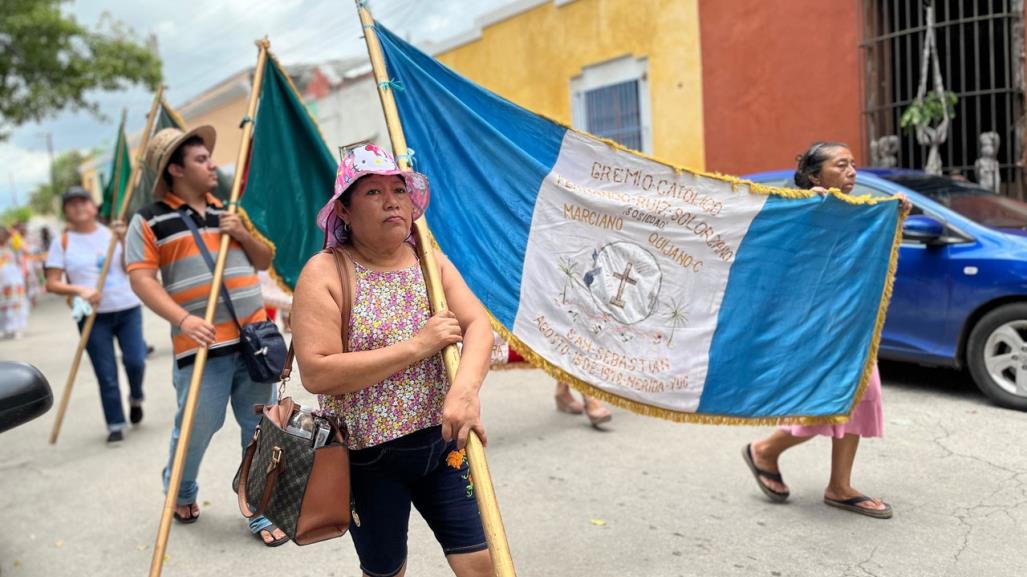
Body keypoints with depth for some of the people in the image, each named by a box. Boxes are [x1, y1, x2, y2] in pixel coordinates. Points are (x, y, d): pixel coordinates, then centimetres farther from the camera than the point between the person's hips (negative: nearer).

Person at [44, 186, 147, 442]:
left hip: (128, 308, 1)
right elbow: (52, 284, -1)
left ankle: (136, 398, 24)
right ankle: (115, 425, 12)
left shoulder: (112, 233, 7)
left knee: (135, 361, -7)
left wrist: (123, 241, -13)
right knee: (106, 375, 0)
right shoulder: (62, 242, 2)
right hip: (93, 317, -1)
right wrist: (80, 290, -17)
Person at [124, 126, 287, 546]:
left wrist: (243, 235, -1)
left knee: (262, 427, 6)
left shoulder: (228, 212, 16)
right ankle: (182, 494, 36)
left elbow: (264, 262, 20)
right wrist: (184, 320, -22)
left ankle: (262, 513, 19)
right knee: (196, 427, 5)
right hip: (203, 344, -4)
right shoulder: (150, 221, 0)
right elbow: (141, 279, -9)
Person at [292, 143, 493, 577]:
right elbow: (316, 373, -22)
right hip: (367, 454, -3)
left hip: (440, 440, 3)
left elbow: (478, 324, -10)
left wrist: (465, 389, -30)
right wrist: (416, 346, -23)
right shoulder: (325, 273, -12)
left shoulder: (430, 260, 3)